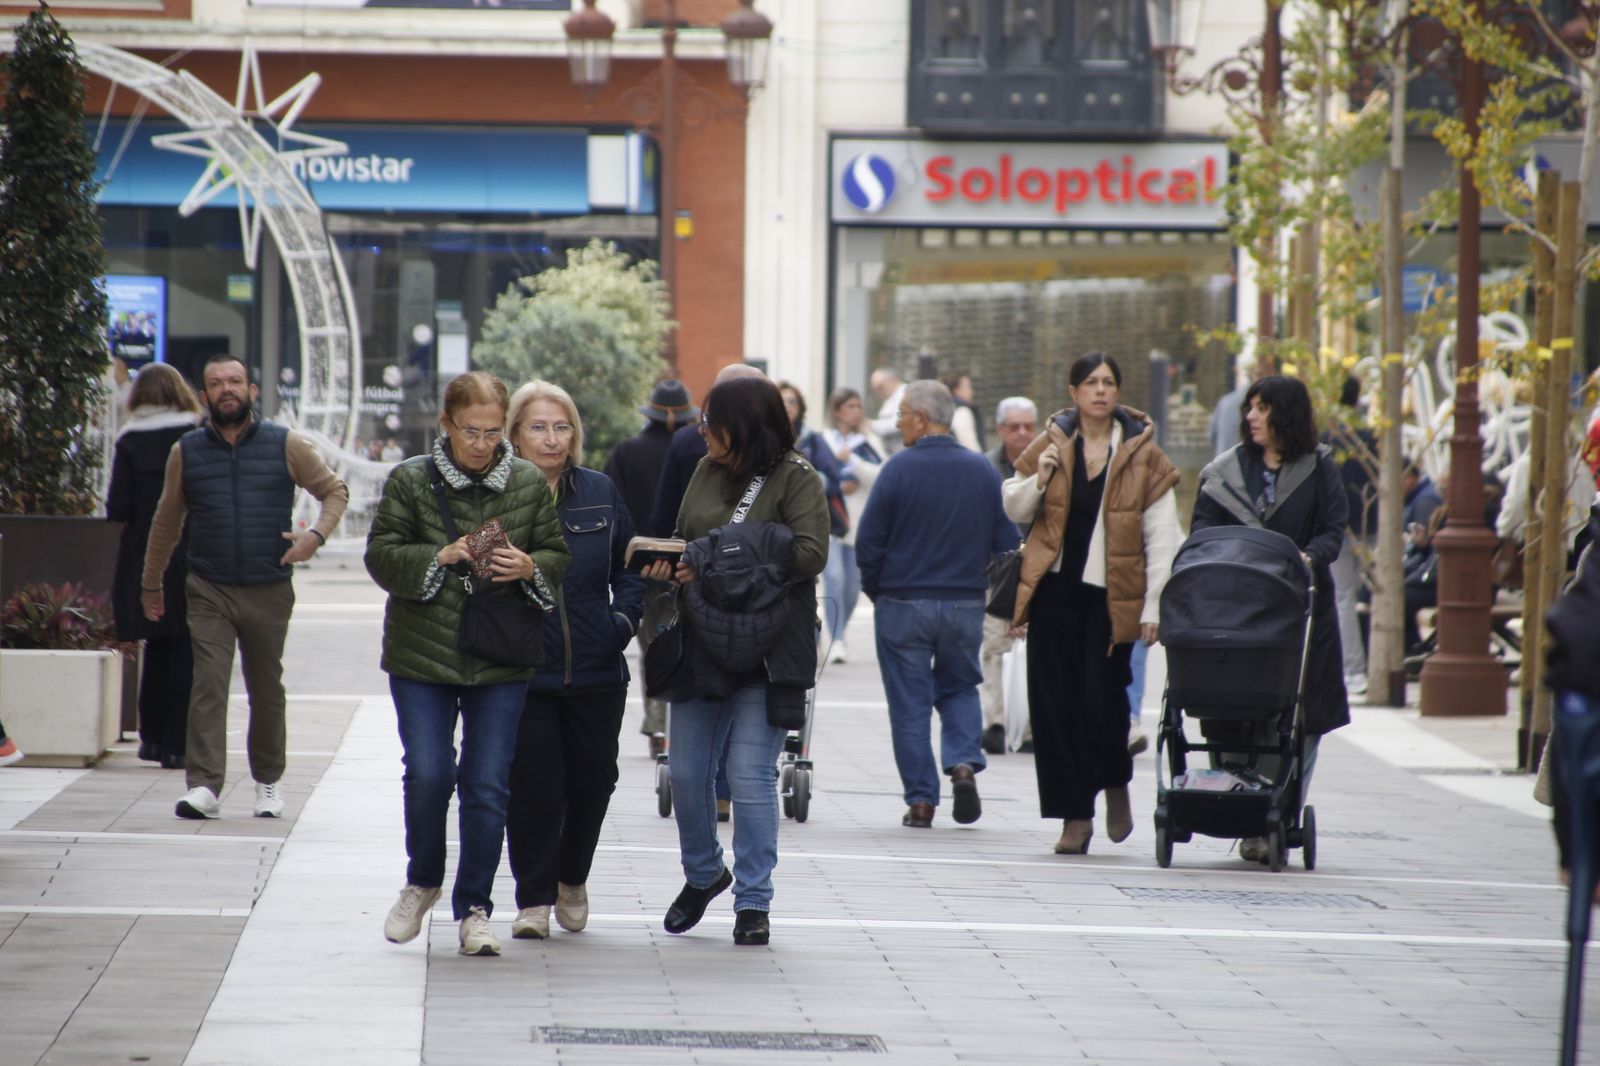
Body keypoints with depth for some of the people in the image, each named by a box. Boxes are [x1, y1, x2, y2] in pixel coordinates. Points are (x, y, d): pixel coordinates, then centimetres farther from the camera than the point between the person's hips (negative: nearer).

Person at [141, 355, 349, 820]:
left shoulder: (286, 446, 2)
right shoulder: (186, 452, 6)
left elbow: (335, 490, 9)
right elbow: (166, 522, 16)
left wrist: (317, 534, -9)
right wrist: (151, 584, 20)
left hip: (270, 590, 0)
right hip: (209, 591, 0)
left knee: (267, 690, 9)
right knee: (207, 686, -12)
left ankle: (268, 781, 23)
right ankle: (203, 786, -17)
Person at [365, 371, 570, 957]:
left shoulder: (529, 484, 4)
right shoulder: (411, 480, 0)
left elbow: (558, 558, 8)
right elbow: (382, 555, -3)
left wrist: (529, 568, -14)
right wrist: (438, 558, -19)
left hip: (500, 662, 1)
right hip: (422, 653, -1)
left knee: (488, 785, -1)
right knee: (427, 774, -6)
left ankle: (474, 908, 9)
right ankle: (423, 880, 20)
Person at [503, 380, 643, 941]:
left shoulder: (601, 493, 8)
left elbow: (631, 565, 14)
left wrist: (623, 618, 1)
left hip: (596, 670, 3)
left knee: (592, 779, 8)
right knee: (534, 785, -5)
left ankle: (572, 879, 32)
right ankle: (534, 898, 7)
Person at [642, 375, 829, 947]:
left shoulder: (797, 479, -7)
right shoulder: (707, 471, 11)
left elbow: (809, 554, -17)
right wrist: (670, 564, -6)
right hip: (702, 642, 6)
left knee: (751, 776, -7)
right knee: (686, 772, 8)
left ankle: (753, 901, 4)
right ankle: (703, 874, 32)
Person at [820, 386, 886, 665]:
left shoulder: (870, 443, 9)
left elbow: (881, 476, -4)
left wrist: (852, 460, -13)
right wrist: (833, 487, -12)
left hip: (860, 522, 3)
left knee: (853, 585, 5)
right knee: (834, 579, -16)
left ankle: (838, 635, 25)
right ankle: (836, 641, -17)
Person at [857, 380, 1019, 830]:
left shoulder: (899, 468, -11)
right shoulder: (982, 471, 0)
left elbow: (869, 540, -9)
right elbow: (1007, 541, 4)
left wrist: (874, 590, 6)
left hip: (903, 604, -3)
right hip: (966, 604, 3)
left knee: (910, 702, 6)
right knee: (960, 688, 20)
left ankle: (921, 800, 5)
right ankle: (964, 764, -4)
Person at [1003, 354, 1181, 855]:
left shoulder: (1144, 456, 0)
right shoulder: (1051, 445, 6)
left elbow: (1161, 538, 0)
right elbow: (1014, 509, 13)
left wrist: (1154, 607, -7)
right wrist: (1040, 479, -8)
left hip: (1112, 595, -2)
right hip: (1055, 589, 2)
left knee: (1103, 696, -12)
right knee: (1054, 702, 0)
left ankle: (1116, 784, 18)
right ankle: (1074, 815, 8)